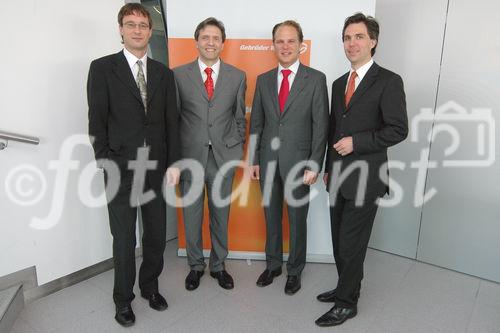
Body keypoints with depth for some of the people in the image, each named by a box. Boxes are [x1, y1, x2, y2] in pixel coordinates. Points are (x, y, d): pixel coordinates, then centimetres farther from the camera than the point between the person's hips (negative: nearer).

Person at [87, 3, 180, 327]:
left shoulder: (163, 73, 10)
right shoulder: (102, 68, 0)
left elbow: (172, 121, 7)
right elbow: (97, 121, -3)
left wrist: (173, 163, 1)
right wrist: (105, 164, -9)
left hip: (157, 168, 3)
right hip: (121, 169, -3)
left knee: (157, 235, 12)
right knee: (124, 239, 7)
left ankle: (150, 286, 35)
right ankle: (123, 298, 29)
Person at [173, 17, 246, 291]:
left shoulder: (237, 76, 5)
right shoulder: (179, 74, 2)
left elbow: (240, 117, 10)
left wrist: (237, 150, 6)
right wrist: (174, 155, 1)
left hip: (223, 156, 1)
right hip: (190, 155, 0)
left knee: (221, 214, 11)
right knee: (191, 214, 10)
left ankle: (218, 265, 31)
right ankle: (195, 265, 31)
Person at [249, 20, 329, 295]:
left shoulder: (316, 79, -3)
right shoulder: (263, 80, 7)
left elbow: (320, 125, -7)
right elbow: (256, 124, 8)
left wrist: (314, 165, -12)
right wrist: (253, 160, 4)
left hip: (297, 162, -3)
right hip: (268, 161, 3)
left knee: (297, 220, 10)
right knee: (271, 218, 15)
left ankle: (295, 270, 30)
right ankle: (273, 265, 35)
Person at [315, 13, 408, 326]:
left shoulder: (389, 81, -6)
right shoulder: (339, 83, 14)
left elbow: (398, 130, -12)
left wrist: (356, 142, -17)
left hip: (365, 179, -6)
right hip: (338, 177, 7)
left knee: (351, 243, 0)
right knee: (339, 240, 15)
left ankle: (347, 303, 19)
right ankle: (346, 288, 35)